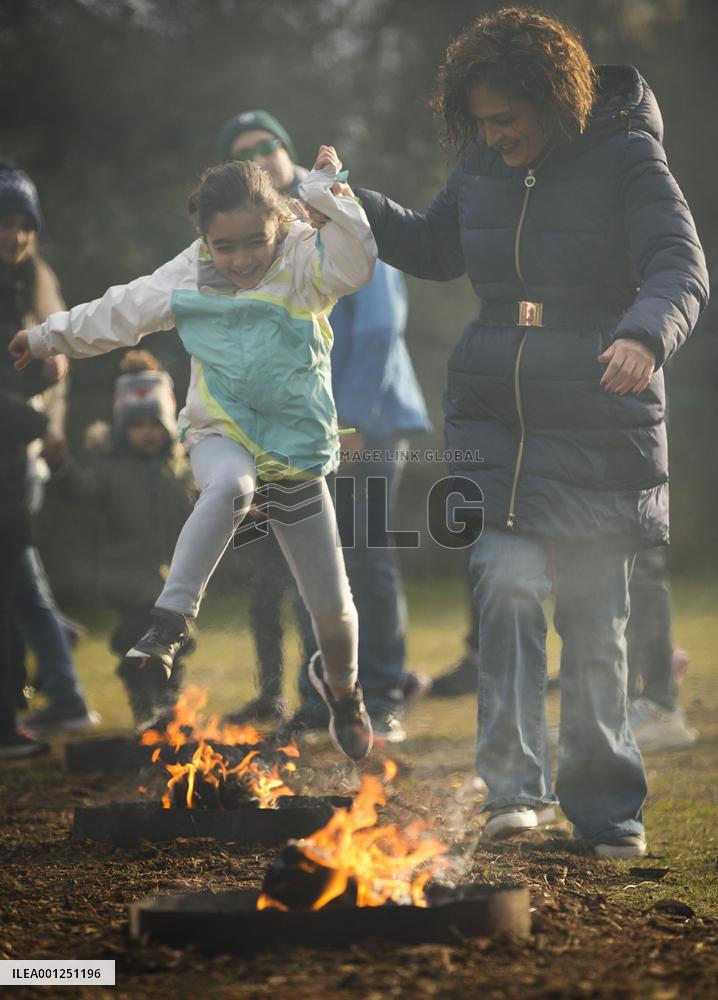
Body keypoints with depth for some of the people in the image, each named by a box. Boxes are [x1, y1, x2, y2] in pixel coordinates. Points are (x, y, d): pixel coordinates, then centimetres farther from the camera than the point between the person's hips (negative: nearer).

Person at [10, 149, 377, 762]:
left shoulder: (304, 267, -11)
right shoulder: (188, 279, -3)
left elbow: (356, 263, -32)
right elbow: (119, 313, 11)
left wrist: (325, 189, -35)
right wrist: (49, 337, 18)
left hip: (297, 450, 0)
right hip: (222, 435, 0)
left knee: (332, 606, 6)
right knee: (230, 486, -42)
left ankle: (341, 687, 40)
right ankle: (169, 625, -39)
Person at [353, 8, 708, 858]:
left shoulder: (626, 158, -8)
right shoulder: (483, 166, 6)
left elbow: (680, 268, -19)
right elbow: (435, 249, 24)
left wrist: (645, 335, -39)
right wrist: (359, 208, 9)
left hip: (599, 431, -3)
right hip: (493, 420, 3)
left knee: (594, 622, 3)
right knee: (507, 587, -13)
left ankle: (606, 807, 14)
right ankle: (514, 786, -9)